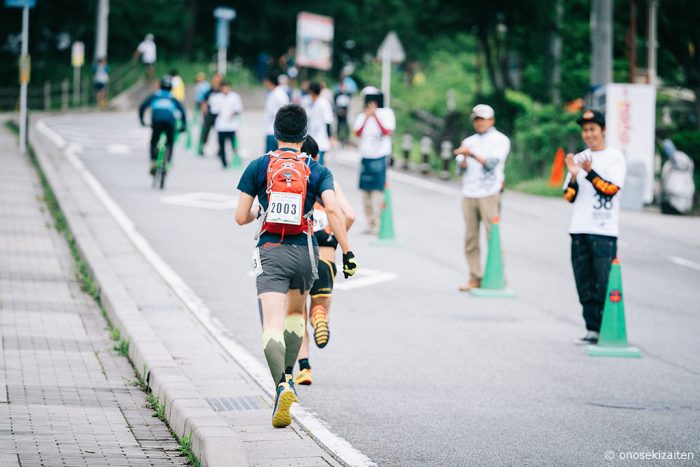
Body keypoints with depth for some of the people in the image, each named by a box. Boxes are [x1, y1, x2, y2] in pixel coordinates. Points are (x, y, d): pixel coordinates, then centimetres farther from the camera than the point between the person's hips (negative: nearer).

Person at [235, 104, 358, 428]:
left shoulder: (258, 167, 4)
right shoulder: (317, 171, 4)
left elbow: (241, 217, 4)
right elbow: (333, 211, -10)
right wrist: (347, 252, -7)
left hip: (270, 253, -2)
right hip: (304, 252, 2)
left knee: (273, 325, -12)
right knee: (296, 311, 30)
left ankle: (282, 385, -34)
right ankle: (288, 374, 27)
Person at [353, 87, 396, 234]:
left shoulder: (386, 113, 2)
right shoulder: (362, 116, 13)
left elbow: (387, 131, -10)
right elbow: (357, 133, -2)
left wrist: (375, 116, -11)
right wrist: (367, 116, -8)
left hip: (380, 156, -5)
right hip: (366, 156, 5)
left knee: (378, 190, -11)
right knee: (365, 190, 4)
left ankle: (377, 223, -10)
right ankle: (370, 223, 11)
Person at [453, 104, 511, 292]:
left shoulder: (500, 140, 3)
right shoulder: (469, 141, 19)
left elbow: (492, 163, -11)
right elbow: (461, 167, 8)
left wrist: (471, 154, -21)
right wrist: (463, 159, -14)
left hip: (489, 194, -5)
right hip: (469, 194, 5)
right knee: (470, 239, 3)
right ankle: (475, 278, 6)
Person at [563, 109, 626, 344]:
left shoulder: (615, 157, 1)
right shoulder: (579, 159, 15)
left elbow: (611, 189, -10)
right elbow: (570, 197, 11)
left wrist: (590, 172, -18)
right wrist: (574, 175, -6)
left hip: (604, 231, -5)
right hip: (579, 230, 5)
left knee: (605, 285, -10)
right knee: (585, 286, 5)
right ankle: (592, 330, 11)